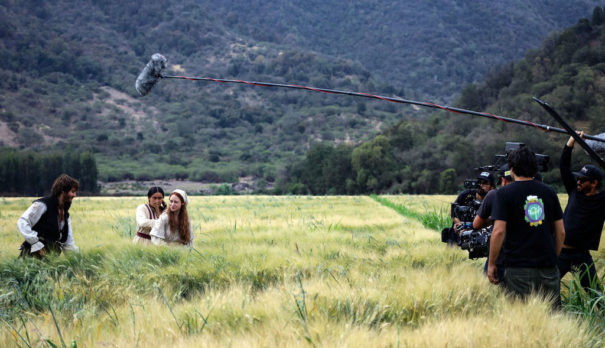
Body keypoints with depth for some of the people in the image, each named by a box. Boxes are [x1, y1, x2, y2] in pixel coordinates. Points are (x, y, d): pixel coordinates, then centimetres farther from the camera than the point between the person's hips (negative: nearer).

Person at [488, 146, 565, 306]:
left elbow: (499, 231, -12)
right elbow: (561, 232, 10)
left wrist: (491, 264, -4)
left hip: (518, 268, -3)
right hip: (548, 267, 3)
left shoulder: (505, 193, -4)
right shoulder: (549, 191, 8)